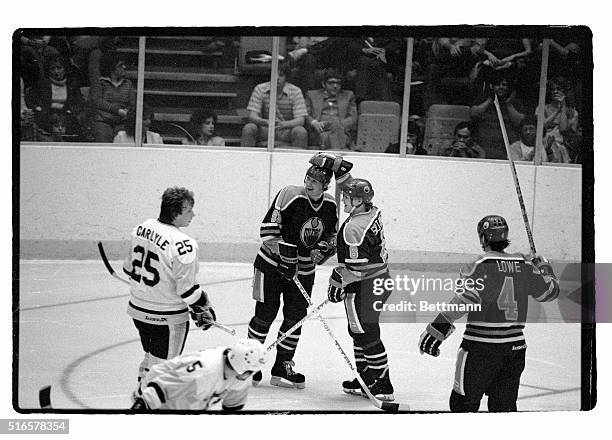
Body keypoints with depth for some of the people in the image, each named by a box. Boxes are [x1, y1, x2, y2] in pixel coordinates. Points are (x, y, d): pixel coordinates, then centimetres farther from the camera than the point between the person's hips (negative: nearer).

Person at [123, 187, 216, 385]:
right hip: (167, 318, -8)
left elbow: (129, 268, 11)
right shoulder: (182, 244, -24)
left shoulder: (143, 228, -1)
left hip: (138, 309, 8)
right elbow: (187, 288, -20)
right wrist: (204, 310, -6)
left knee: (151, 356, 26)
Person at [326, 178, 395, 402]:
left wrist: (336, 284, -9)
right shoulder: (375, 213, 2)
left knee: (367, 335, -2)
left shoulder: (352, 228, -24)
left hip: (363, 289, -10)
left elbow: (354, 267, -23)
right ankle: (365, 379, 26)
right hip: (381, 280, 10)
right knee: (358, 331, 19)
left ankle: (383, 386, 2)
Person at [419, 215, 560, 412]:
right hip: (515, 347, 6)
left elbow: (466, 299, -24)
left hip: (481, 347, -6)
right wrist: (544, 267, 37)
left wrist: (437, 329, -26)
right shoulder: (524, 265, 5)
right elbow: (550, 291, 17)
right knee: (504, 406, 15)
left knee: (463, 403, 5)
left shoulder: (481, 266, -11)